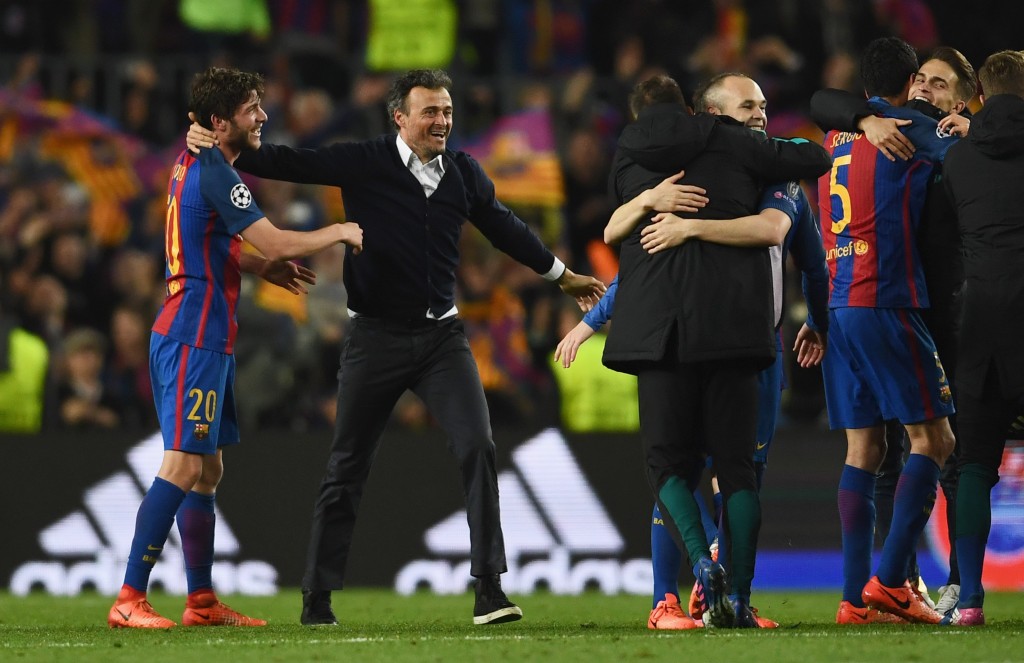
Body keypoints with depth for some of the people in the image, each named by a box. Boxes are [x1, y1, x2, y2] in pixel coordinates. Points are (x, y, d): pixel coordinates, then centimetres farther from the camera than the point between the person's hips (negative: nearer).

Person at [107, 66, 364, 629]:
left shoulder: (195, 165, 15)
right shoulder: (214, 174, -15)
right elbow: (274, 243, -18)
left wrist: (267, 269, 16)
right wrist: (340, 232, -4)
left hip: (203, 336, 11)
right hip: (195, 337, -11)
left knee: (208, 468, 12)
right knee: (183, 466, -14)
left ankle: (202, 601, 16)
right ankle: (129, 600, -16)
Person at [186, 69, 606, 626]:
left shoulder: (464, 173, 6)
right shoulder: (364, 164, -6)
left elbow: (503, 226, 22)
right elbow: (289, 163, -7)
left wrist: (560, 274, 35)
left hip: (441, 335, 3)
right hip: (375, 336, -3)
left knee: (477, 448, -12)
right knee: (347, 468, 4)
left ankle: (489, 588, -8)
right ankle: (317, 597, 14)